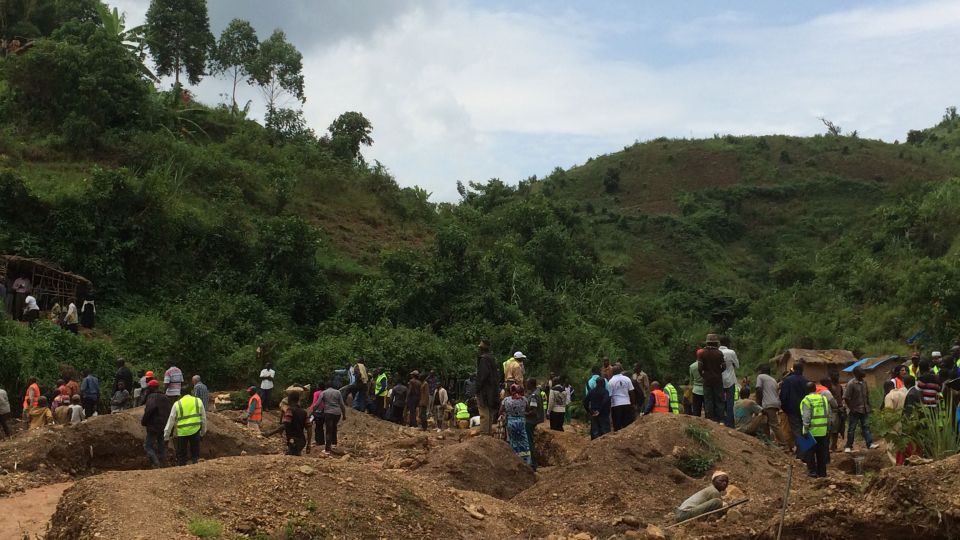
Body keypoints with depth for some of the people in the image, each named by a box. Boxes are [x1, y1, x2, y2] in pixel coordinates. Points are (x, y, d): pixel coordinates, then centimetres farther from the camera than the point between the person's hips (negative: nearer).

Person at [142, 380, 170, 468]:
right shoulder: (166, 398, 15)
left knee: (148, 447, -2)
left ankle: (156, 464, -17)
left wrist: (143, 421, -13)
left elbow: (149, 409, -26)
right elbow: (170, 411, 16)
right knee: (162, 447, 13)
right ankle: (163, 465, 12)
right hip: (165, 427, 7)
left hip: (154, 427, -7)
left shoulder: (152, 396, -11)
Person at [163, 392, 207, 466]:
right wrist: (203, 433, 20)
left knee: (181, 455, 10)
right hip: (195, 431, 1)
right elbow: (203, 418, 9)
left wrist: (166, 436, 10)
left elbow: (171, 421, 2)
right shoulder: (198, 402, 4)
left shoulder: (177, 404, -1)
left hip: (182, 432, -1)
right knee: (195, 454, 12)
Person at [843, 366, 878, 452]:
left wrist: (868, 406, 12)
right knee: (851, 428, 1)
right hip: (855, 410, -6)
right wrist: (851, 408, -14)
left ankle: (870, 444, 9)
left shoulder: (864, 383, 6)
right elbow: (846, 398, -17)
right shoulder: (851, 384, -16)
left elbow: (867, 395, 17)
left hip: (864, 410, 6)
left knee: (865, 427, 7)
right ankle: (848, 447, 8)